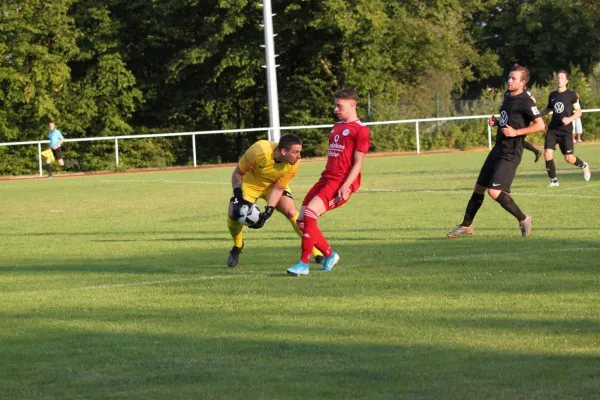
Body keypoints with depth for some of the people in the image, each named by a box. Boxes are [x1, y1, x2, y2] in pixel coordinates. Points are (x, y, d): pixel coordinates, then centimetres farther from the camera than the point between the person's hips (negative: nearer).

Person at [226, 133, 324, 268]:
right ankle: (237, 246, 13)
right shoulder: (258, 151, -37)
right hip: (250, 184, -1)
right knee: (233, 214, -19)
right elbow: (237, 173, -21)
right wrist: (238, 197, -31)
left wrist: (268, 212, -29)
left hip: (274, 184, 1)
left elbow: (278, 188, -18)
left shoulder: (294, 164, -27)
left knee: (292, 212, -19)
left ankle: (316, 251, -10)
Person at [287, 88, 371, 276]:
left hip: (342, 183, -9)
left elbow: (358, 163, -11)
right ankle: (330, 255, 20)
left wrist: (345, 187, -20)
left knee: (310, 213, -24)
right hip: (326, 179, 9)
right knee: (302, 221, 2)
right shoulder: (336, 127, 21)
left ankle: (304, 264, -18)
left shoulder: (360, 130, -6)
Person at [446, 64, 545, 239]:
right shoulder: (507, 98, 14)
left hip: (510, 154, -9)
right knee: (479, 187, 12)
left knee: (494, 191, -17)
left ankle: (523, 219, -1)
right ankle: (466, 225, 22)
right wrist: (495, 121, 7)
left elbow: (540, 125, -18)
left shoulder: (525, 102, -14)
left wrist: (516, 132, -22)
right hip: (498, 150, 9)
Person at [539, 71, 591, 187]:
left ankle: (584, 165, 28)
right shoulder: (552, 95, 9)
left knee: (569, 158, -5)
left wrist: (570, 119, -19)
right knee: (547, 153, -12)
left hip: (566, 130, -4)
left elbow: (579, 112, -1)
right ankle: (553, 180, 2)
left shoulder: (571, 95, -3)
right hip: (552, 129, 4)